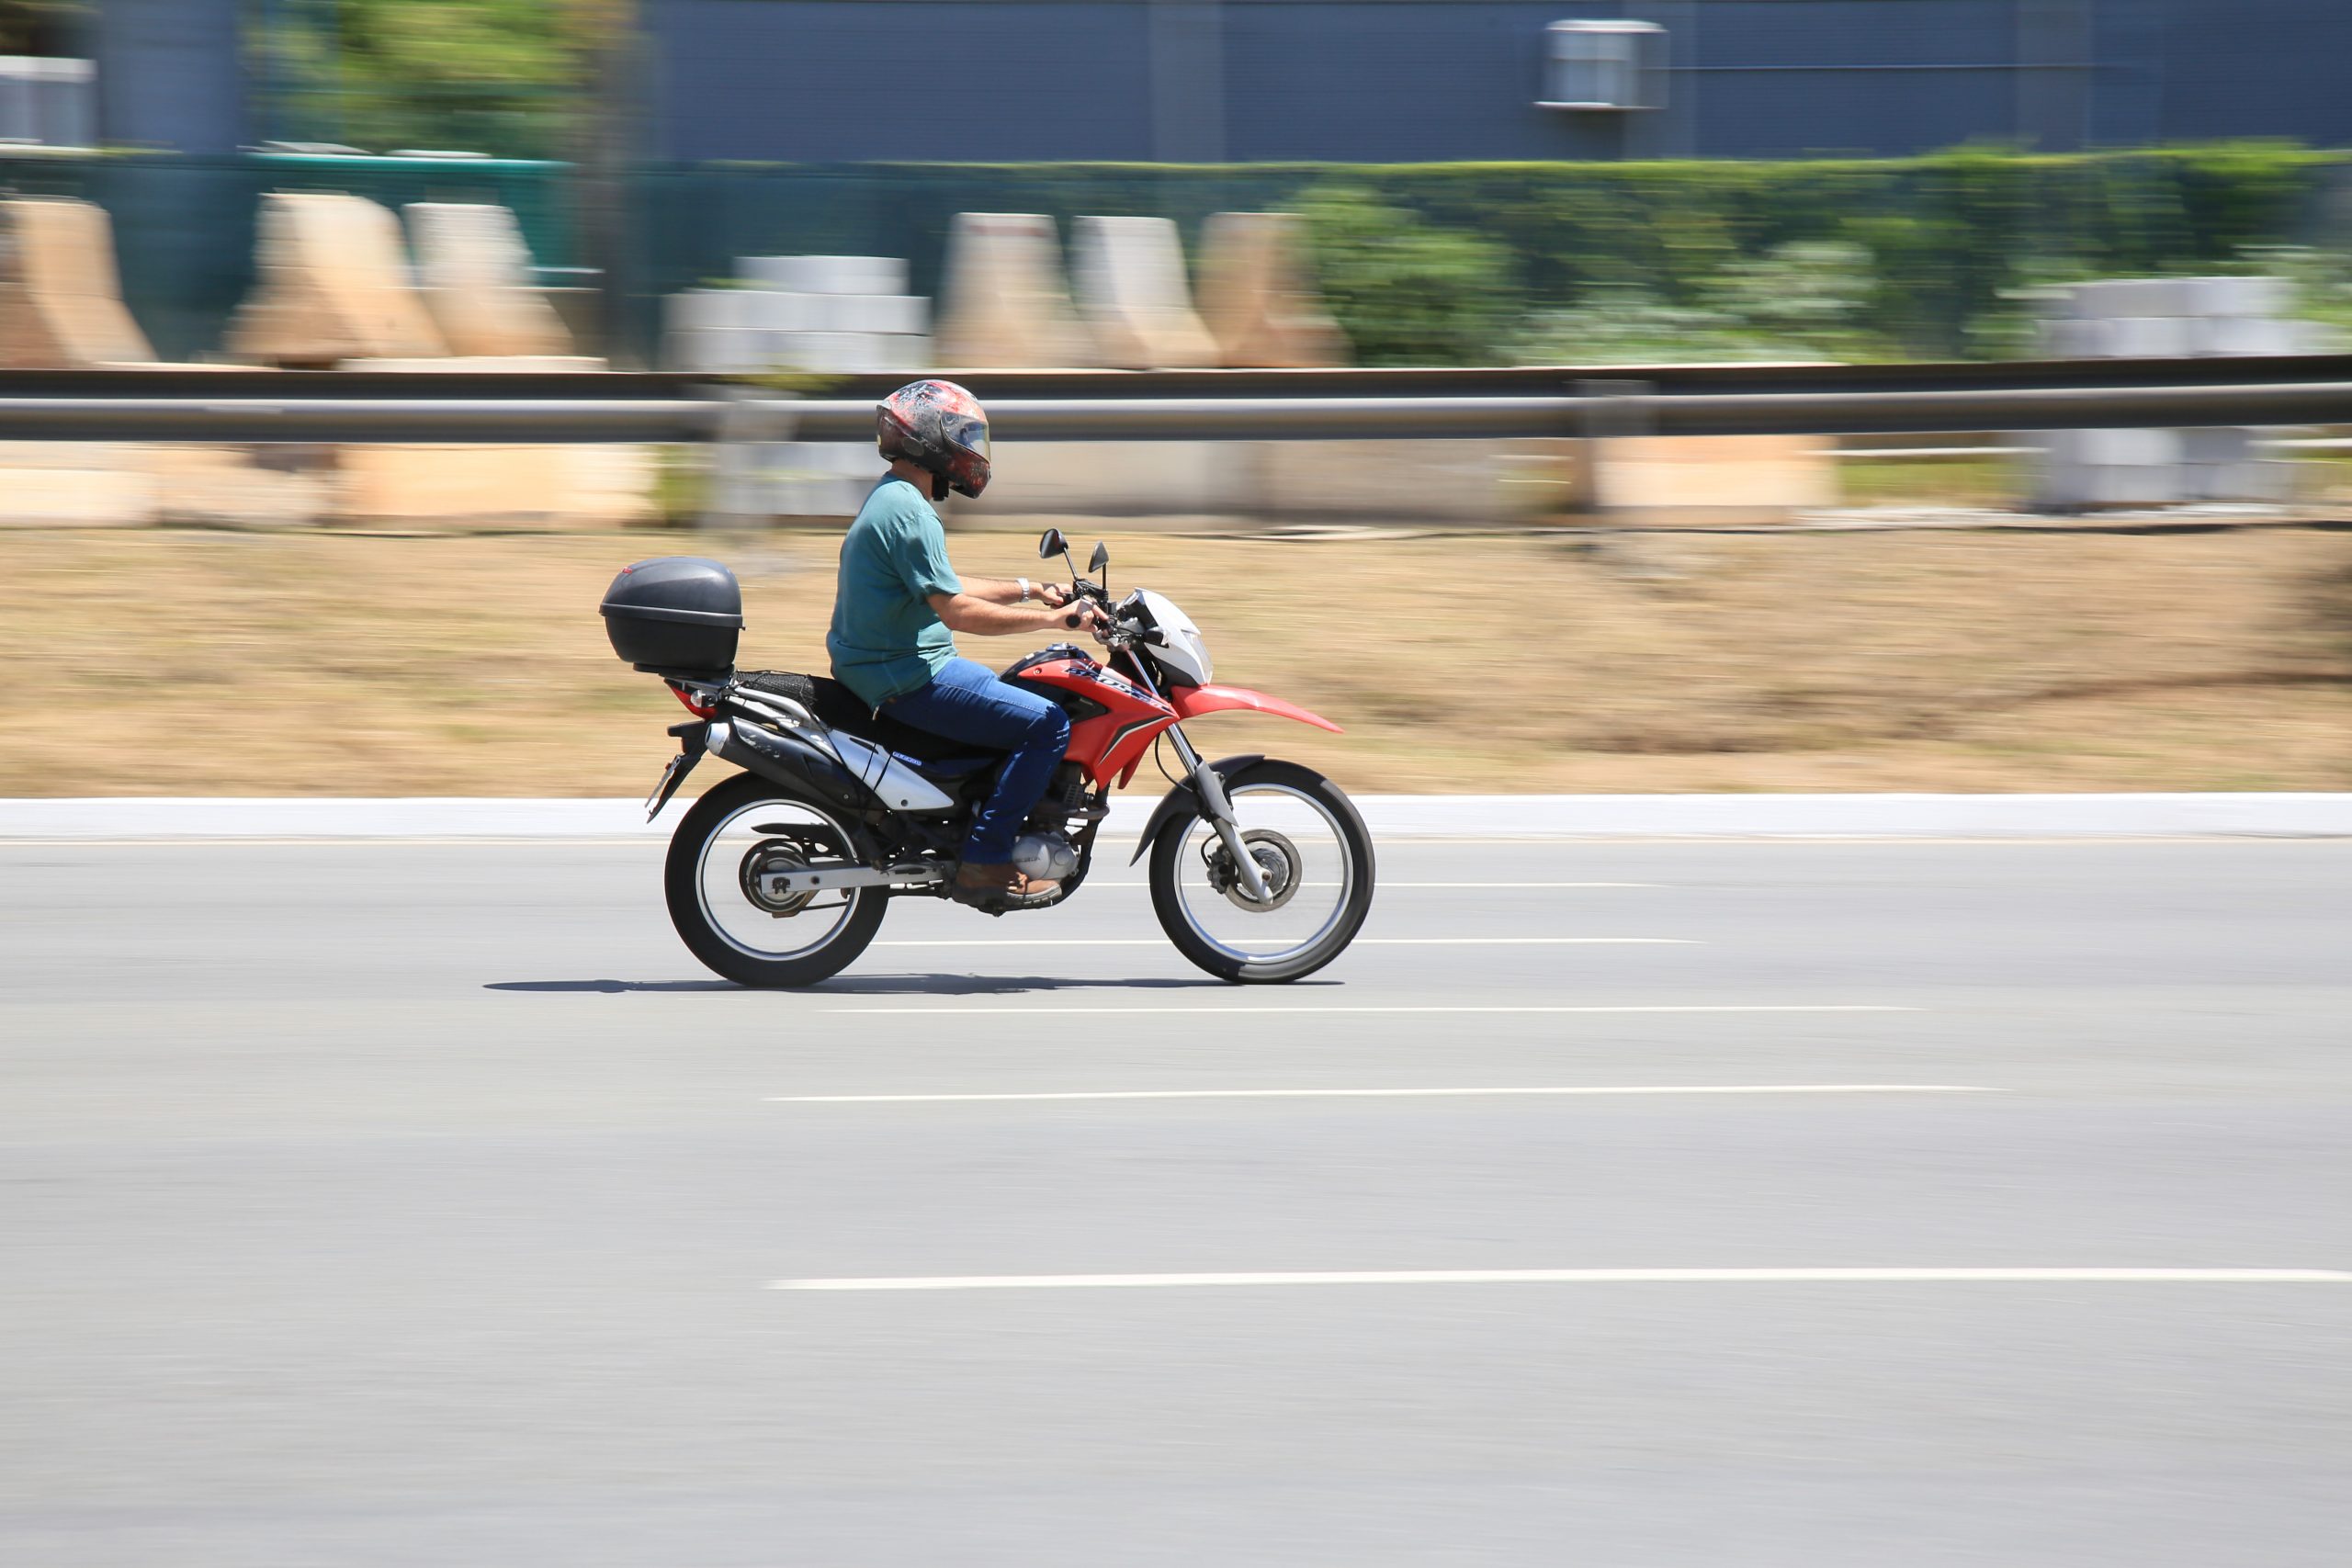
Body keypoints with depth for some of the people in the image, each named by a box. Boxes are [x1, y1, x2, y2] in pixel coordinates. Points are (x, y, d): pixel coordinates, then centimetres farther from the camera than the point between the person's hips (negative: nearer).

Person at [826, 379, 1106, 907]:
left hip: (879, 666, 11)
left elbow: (942, 587, 25)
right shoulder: (908, 511, -20)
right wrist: (1054, 620, -21)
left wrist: (1028, 590, 21)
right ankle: (984, 860, -15)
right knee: (1046, 724, -16)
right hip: (907, 679, -11)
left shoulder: (890, 500, 15)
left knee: (1018, 697, 28)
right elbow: (955, 610, -25)